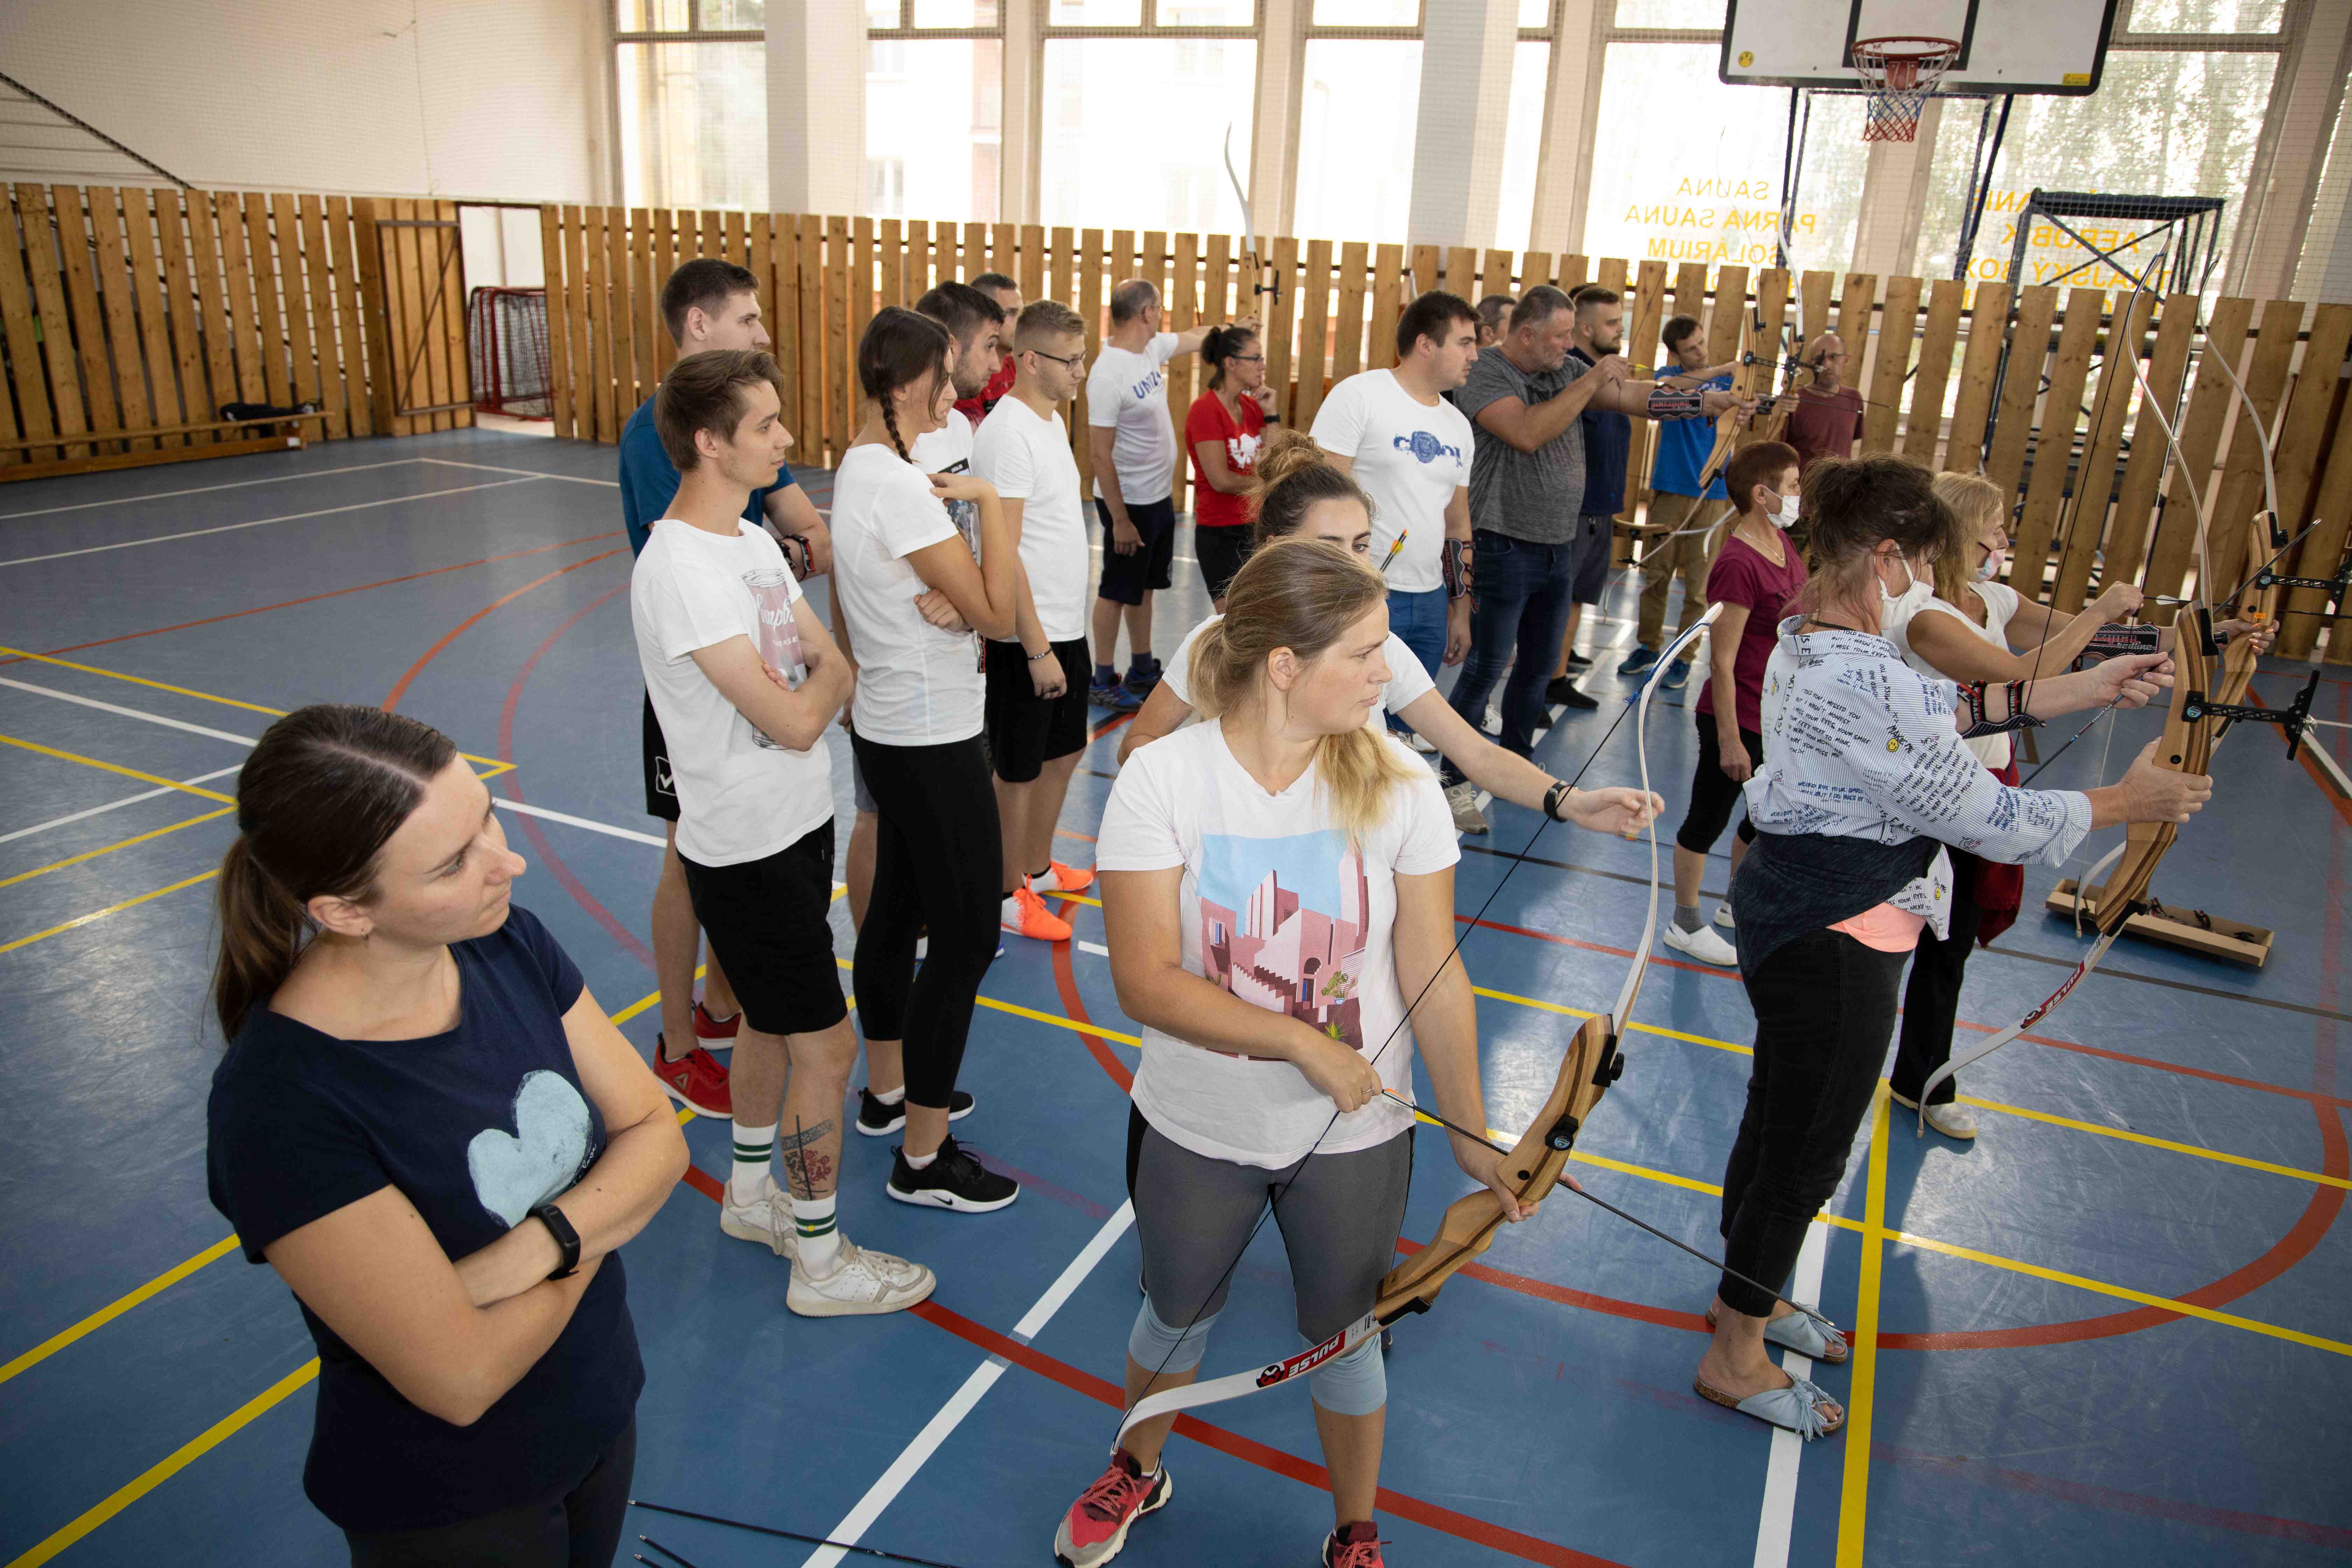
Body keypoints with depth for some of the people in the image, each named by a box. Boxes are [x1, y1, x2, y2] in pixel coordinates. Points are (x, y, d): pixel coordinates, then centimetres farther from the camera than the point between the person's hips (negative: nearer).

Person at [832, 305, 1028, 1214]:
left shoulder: (857, 471, 8)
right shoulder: (900, 488, -22)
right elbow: (996, 612, -22)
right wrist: (989, 500, -18)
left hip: (885, 727, 10)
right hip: (933, 740, -10)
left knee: (897, 907, 21)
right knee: (966, 940, -2)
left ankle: (886, 1089, 39)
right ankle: (923, 1162, 8)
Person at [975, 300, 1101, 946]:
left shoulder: (1052, 420, 10)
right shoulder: (1008, 433, -20)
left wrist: (1065, 632, 19)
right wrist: (1038, 648, -22)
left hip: (1068, 625, 9)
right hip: (1029, 635, -9)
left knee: (1064, 751, 20)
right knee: (1021, 768, 4)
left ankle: (1038, 867, 37)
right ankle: (1009, 895, 19)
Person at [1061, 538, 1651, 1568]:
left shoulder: (1398, 786, -15)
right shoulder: (1161, 780, -19)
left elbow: (1433, 976, -8)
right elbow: (1147, 983, -22)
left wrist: (1471, 1134, -2)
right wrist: (1306, 1043, -26)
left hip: (1354, 1136, 0)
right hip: (1193, 1131, 0)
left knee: (1345, 1337, 19)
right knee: (1177, 1316, 24)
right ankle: (1138, 1473, 56)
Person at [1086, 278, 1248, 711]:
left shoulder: (1152, 348, 2)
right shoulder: (1108, 375, -24)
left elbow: (1194, 337, 23)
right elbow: (1100, 453, -23)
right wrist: (1119, 518, -22)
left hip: (1161, 497, 9)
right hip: (1130, 503, -9)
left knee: (1145, 586, 19)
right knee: (1117, 591, 3)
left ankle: (1143, 670, 33)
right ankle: (1103, 680, 16)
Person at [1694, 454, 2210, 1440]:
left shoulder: (1812, 640, 3)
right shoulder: (1861, 679, -29)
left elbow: (1945, 713, 13)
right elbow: (1983, 816, -22)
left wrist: (2089, 689, 10)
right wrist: (2127, 801, -8)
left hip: (1790, 911, 10)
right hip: (1834, 943, -10)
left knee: (1778, 1119, 24)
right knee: (1807, 1149, 7)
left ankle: (1746, 1295, 45)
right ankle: (1735, 1358, 25)